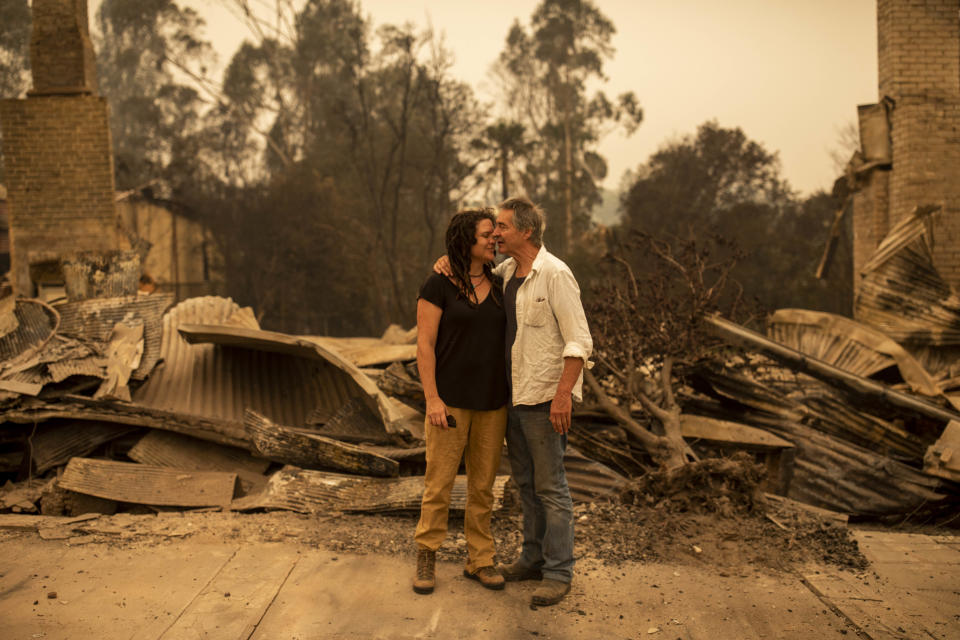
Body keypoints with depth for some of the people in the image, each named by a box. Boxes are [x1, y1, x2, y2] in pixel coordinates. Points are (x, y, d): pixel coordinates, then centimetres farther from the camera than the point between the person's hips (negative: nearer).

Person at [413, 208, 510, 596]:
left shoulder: (498, 287, 8)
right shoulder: (438, 286, -7)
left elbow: (505, 342, 12)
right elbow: (424, 345, -10)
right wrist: (432, 399, -16)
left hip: (492, 401, 5)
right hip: (451, 400, -4)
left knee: (483, 484, 11)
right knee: (439, 482, 2)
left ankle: (479, 560, 23)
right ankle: (426, 557, 20)